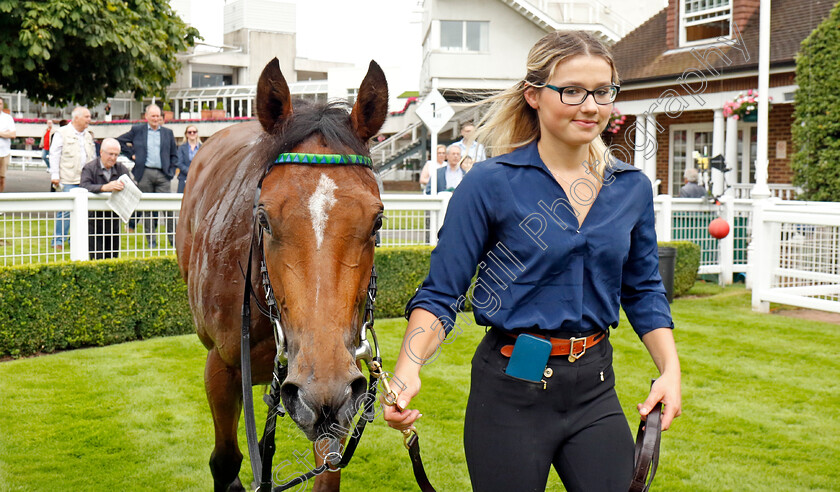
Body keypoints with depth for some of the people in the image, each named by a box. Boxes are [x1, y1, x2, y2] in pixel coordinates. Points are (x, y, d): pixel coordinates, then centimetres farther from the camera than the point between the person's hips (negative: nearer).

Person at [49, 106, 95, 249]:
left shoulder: (88, 135, 18)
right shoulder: (62, 133, 0)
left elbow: (93, 156, 24)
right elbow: (54, 155, -3)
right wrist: (55, 175, -9)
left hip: (86, 180, 6)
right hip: (69, 180, -6)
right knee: (66, 210, -6)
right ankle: (58, 241, 3)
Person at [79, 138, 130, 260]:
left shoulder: (121, 169, 10)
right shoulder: (89, 168, -2)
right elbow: (84, 187, -22)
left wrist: (123, 186, -26)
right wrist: (105, 187, -37)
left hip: (114, 221, 4)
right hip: (95, 221, -4)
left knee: (113, 258, 5)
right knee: (97, 260, -7)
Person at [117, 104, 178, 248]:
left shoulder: (168, 133, 12)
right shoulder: (137, 130, 7)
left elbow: (174, 155, 17)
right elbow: (119, 141, 12)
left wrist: (171, 171, 5)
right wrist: (131, 154, 3)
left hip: (162, 174, 1)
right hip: (144, 174, -1)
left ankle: (173, 239, 4)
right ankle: (151, 240, 9)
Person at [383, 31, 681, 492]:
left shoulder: (633, 187, 4)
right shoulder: (491, 184, -10)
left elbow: (643, 291, 14)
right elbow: (440, 293, -10)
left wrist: (670, 368, -1)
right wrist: (408, 369, -26)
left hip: (595, 387, 4)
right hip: (511, 390, -4)